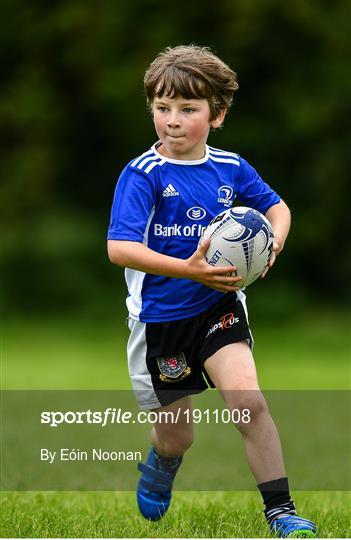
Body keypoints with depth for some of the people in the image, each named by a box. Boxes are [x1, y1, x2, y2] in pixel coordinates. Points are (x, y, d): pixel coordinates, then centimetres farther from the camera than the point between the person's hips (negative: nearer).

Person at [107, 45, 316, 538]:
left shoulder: (230, 168, -1)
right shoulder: (144, 174, -14)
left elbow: (275, 205, 18)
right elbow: (120, 248, -23)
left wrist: (274, 241, -5)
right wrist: (188, 269, -31)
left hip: (218, 307, 2)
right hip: (161, 315, -2)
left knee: (246, 399, -22)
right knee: (176, 437, 12)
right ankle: (160, 465, 50)